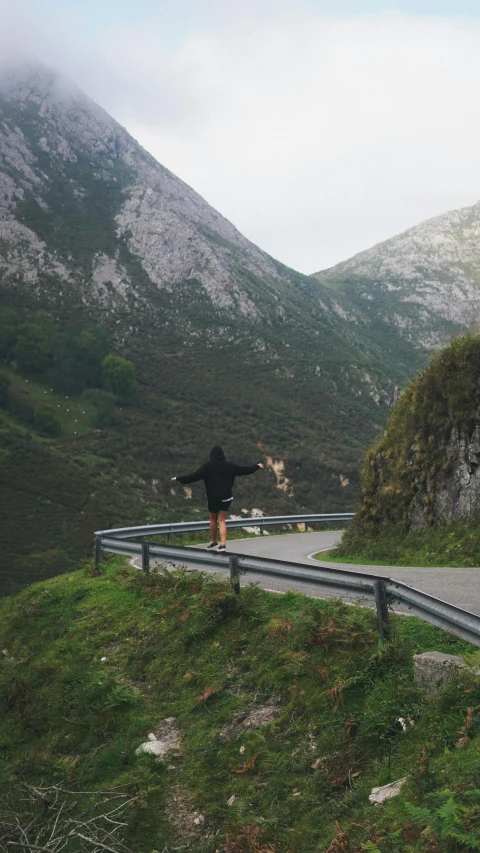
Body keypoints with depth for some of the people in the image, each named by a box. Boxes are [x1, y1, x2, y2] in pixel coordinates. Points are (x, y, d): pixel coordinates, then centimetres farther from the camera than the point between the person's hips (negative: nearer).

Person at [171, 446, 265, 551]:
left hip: (213, 498, -2)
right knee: (221, 520, 6)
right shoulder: (229, 465, -1)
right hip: (226, 497, 2)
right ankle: (223, 544, -7)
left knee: (213, 519, 17)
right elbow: (244, 469, 9)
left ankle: (213, 542, 28)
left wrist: (179, 478, -6)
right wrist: (257, 466, 25)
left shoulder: (207, 466, -9)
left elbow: (194, 476, -13)